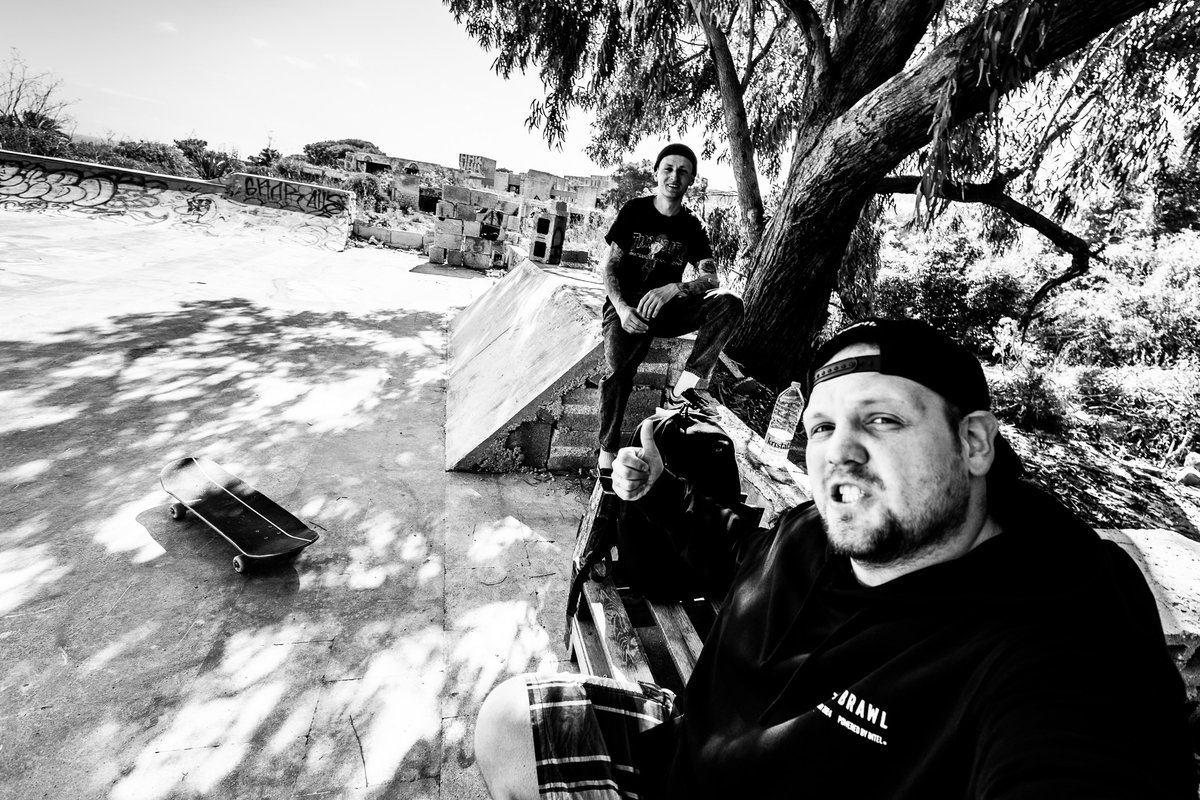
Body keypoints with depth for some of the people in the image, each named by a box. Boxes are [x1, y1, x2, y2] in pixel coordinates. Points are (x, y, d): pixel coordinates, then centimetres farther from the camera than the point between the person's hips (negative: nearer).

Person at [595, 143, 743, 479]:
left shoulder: (692, 227, 5)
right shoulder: (634, 211, 1)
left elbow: (710, 278, -6)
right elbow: (610, 266, -2)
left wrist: (673, 289, -28)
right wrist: (622, 309, -20)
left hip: (667, 307, 3)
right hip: (626, 305, -2)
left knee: (728, 304, -23)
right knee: (617, 372, -28)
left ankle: (682, 389, -27)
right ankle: (607, 452, -14)